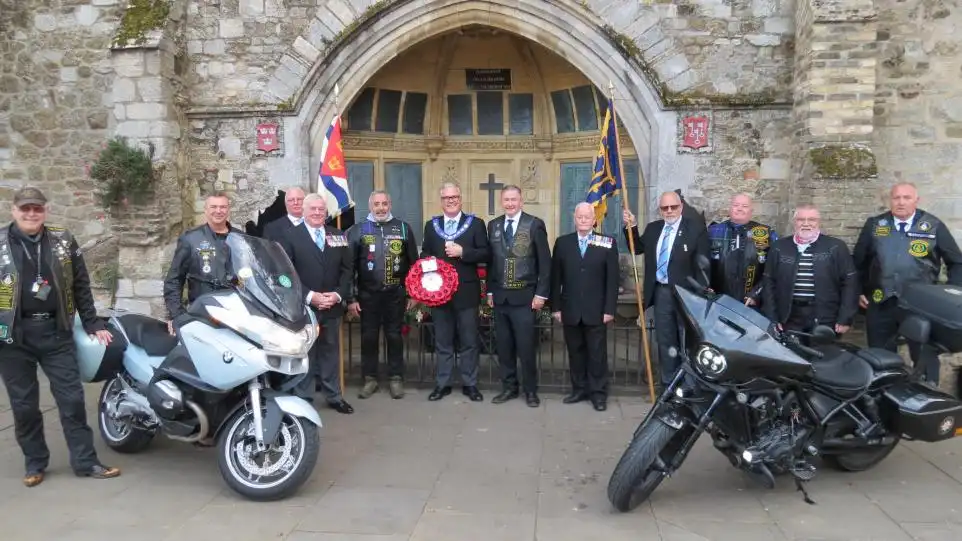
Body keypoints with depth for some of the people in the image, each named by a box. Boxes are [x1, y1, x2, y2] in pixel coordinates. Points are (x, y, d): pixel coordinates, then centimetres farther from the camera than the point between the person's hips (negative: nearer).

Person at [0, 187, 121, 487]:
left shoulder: (62, 241, 4)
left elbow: (81, 286, 9)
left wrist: (93, 324, 7)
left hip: (55, 331, 1)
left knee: (72, 399, 3)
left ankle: (85, 461, 10)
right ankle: (35, 464, 23)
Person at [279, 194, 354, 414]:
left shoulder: (338, 236, 10)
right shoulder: (290, 237, -2)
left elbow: (347, 269, 8)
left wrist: (338, 294, -7)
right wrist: (310, 296, -16)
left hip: (332, 306, 4)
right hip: (303, 307, -3)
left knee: (331, 352, 12)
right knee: (304, 353, 3)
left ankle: (334, 396, 21)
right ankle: (303, 398, 14)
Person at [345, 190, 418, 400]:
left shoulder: (403, 228, 5)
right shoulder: (357, 230, 1)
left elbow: (413, 262, 7)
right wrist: (350, 298, -4)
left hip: (396, 293, 0)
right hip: (368, 294, 0)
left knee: (394, 336, 7)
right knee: (368, 337, 7)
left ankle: (396, 378, 17)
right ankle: (370, 378, 19)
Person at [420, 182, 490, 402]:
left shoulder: (475, 223, 1)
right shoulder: (431, 225, 10)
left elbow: (485, 253, -6)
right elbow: (425, 255, 11)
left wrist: (462, 252, -18)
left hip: (466, 292, -2)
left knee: (469, 341, 6)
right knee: (442, 341, 10)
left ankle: (470, 384, 16)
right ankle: (443, 384, 19)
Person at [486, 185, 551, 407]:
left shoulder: (535, 224, -4)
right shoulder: (493, 226, 10)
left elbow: (545, 261, -5)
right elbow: (491, 260, 14)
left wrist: (541, 293, -9)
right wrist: (490, 291, 10)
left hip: (524, 296, -4)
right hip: (500, 296, 4)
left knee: (526, 346, -1)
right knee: (503, 346, 9)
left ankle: (530, 390, 14)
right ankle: (509, 387, 22)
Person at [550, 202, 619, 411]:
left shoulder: (608, 243, 0)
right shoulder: (562, 242, 5)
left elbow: (612, 279, -2)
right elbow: (555, 278, 6)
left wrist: (610, 309, -7)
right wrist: (555, 307, 2)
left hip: (596, 310, -2)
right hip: (570, 310, 2)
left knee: (597, 353, 5)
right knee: (575, 351, 10)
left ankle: (599, 393, 14)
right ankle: (579, 389, 21)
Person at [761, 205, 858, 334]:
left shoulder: (836, 247, 2)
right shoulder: (779, 247, 7)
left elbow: (850, 282, 1)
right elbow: (768, 282, 7)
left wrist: (845, 319, -5)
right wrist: (772, 319, 1)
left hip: (825, 321, -1)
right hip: (789, 319, 1)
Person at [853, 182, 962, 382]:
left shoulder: (934, 226, 1)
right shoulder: (874, 225, 4)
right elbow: (858, 261, 13)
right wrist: (859, 292, 9)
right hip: (880, 304, 1)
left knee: (926, 361, 6)